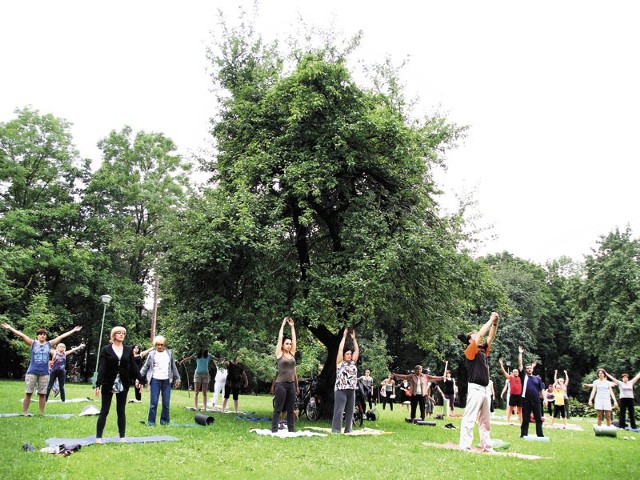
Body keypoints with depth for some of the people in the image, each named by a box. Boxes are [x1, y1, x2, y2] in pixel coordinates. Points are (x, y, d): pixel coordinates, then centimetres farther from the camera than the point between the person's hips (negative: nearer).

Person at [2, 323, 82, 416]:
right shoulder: (33, 343, 5)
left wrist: (73, 330, 10)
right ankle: (24, 413, 8)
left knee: (42, 394, 4)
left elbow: (61, 337, 9)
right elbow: (21, 335, -2)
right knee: (28, 393, 1)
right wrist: (10, 328, -8)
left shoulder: (49, 344, 9)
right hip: (32, 372, -1)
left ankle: (41, 413, 12)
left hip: (44, 373, 1)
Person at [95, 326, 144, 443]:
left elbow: (133, 366, 5)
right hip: (108, 385, -3)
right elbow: (101, 367, -10)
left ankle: (122, 436, 14)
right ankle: (98, 437, 9)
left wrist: (140, 380, -3)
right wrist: (98, 384, -17)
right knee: (104, 411, 2)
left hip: (123, 385, 3)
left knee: (121, 411, 9)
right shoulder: (106, 350, -4)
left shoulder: (128, 350, 4)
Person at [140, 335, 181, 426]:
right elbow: (145, 367, 6)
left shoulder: (169, 353, 9)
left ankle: (165, 421, 15)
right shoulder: (152, 354, 3)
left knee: (166, 403, 3)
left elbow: (173, 366, 14)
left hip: (167, 381, 2)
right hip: (155, 380, -2)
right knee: (153, 402, -3)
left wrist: (177, 378, 13)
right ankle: (151, 421, 7)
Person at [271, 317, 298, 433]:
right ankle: (274, 430, -1)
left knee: (291, 409, 7)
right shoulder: (279, 354, -1)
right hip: (281, 384, -5)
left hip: (291, 384, 5)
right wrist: (283, 324, 3)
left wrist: (292, 326, 14)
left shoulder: (292, 354, 11)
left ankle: (290, 430, 11)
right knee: (278, 409, -3)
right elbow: (280, 337, -2)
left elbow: (294, 339, 12)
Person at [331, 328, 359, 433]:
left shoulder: (353, 363, 17)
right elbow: (340, 349, -4)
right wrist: (344, 336, 1)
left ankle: (348, 430, 12)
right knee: (339, 411, -9)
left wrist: (353, 339, 15)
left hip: (351, 391, 6)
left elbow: (357, 351, 15)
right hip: (341, 390, -6)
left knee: (350, 412, 6)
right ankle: (335, 431, -8)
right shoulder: (340, 363, 3)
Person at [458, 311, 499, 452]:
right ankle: (464, 446, -13)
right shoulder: (470, 351, -5)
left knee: (486, 420, 11)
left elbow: (490, 337, 15)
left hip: (486, 389, 8)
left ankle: (486, 446, 17)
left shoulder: (483, 351, 17)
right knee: (469, 418, -11)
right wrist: (491, 319, -7)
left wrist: (495, 323, 2)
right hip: (475, 388, -8)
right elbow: (480, 334, -13)